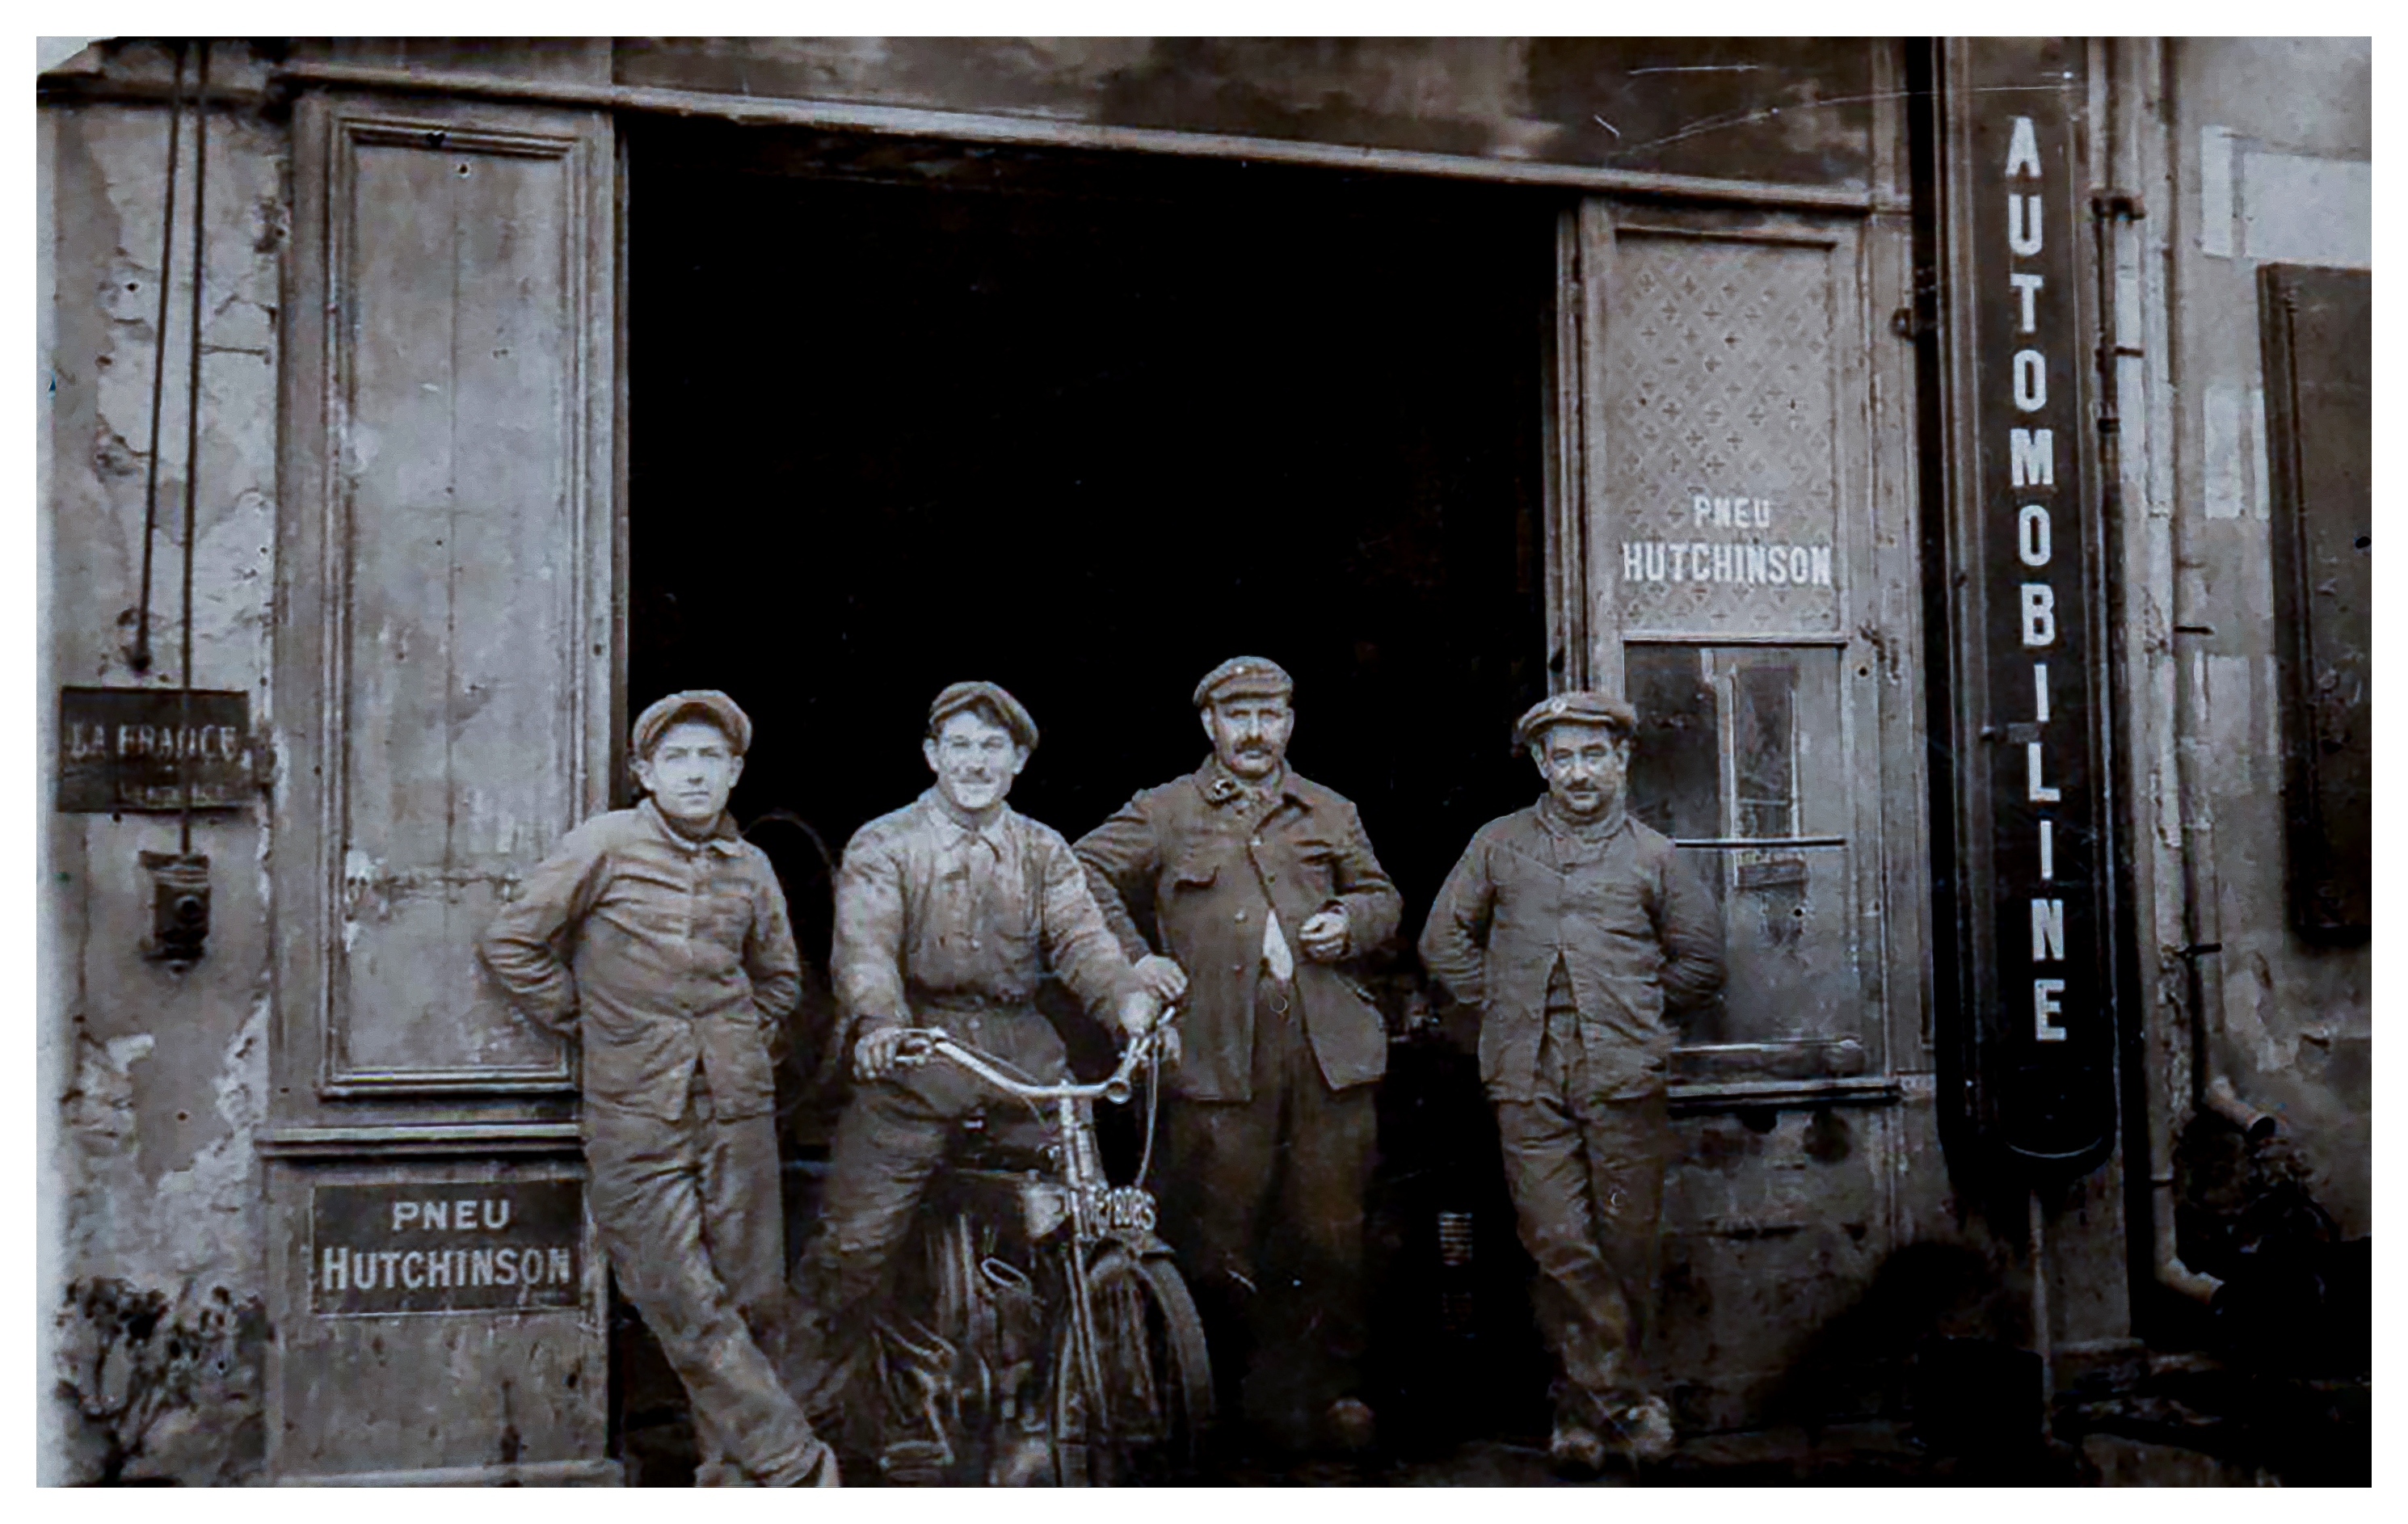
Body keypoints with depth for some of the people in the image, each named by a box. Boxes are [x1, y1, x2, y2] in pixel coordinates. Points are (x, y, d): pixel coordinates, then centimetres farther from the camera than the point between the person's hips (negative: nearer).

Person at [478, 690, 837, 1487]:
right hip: (638, 1119, -4)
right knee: (686, 1307, -6)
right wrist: (591, 1024, 2)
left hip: (737, 1112, 4)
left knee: (752, 1297, 4)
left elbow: (779, 976, 27)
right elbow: (511, 943, 0)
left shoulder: (749, 866, 10)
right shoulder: (607, 844, -3)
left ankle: (729, 1471, 20)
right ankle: (799, 1470, 0)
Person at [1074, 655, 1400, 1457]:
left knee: (1332, 1226, 4)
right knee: (1217, 1233, -1)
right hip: (1220, 1050, -2)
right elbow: (1086, 871, 7)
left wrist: (1350, 921, 4)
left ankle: (1328, 1388, 18)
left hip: (1327, 1047, 2)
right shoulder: (1167, 812, 8)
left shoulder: (1331, 815, 18)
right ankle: (1221, 1390, 14)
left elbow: (1382, 896, 27)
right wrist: (1132, 967, -2)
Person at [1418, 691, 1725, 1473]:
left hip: (1623, 1075, 0)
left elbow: (1699, 961, 17)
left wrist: (1632, 1014, 11)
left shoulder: (1652, 856, 10)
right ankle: (1626, 1399, 4)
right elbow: (1444, 942, 18)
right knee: (1559, 1244, -6)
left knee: (1627, 1242, 1)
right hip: (1529, 1078, 0)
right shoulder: (1498, 845, 12)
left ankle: (1585, 1404, 15)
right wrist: (1503, 1008, 9)